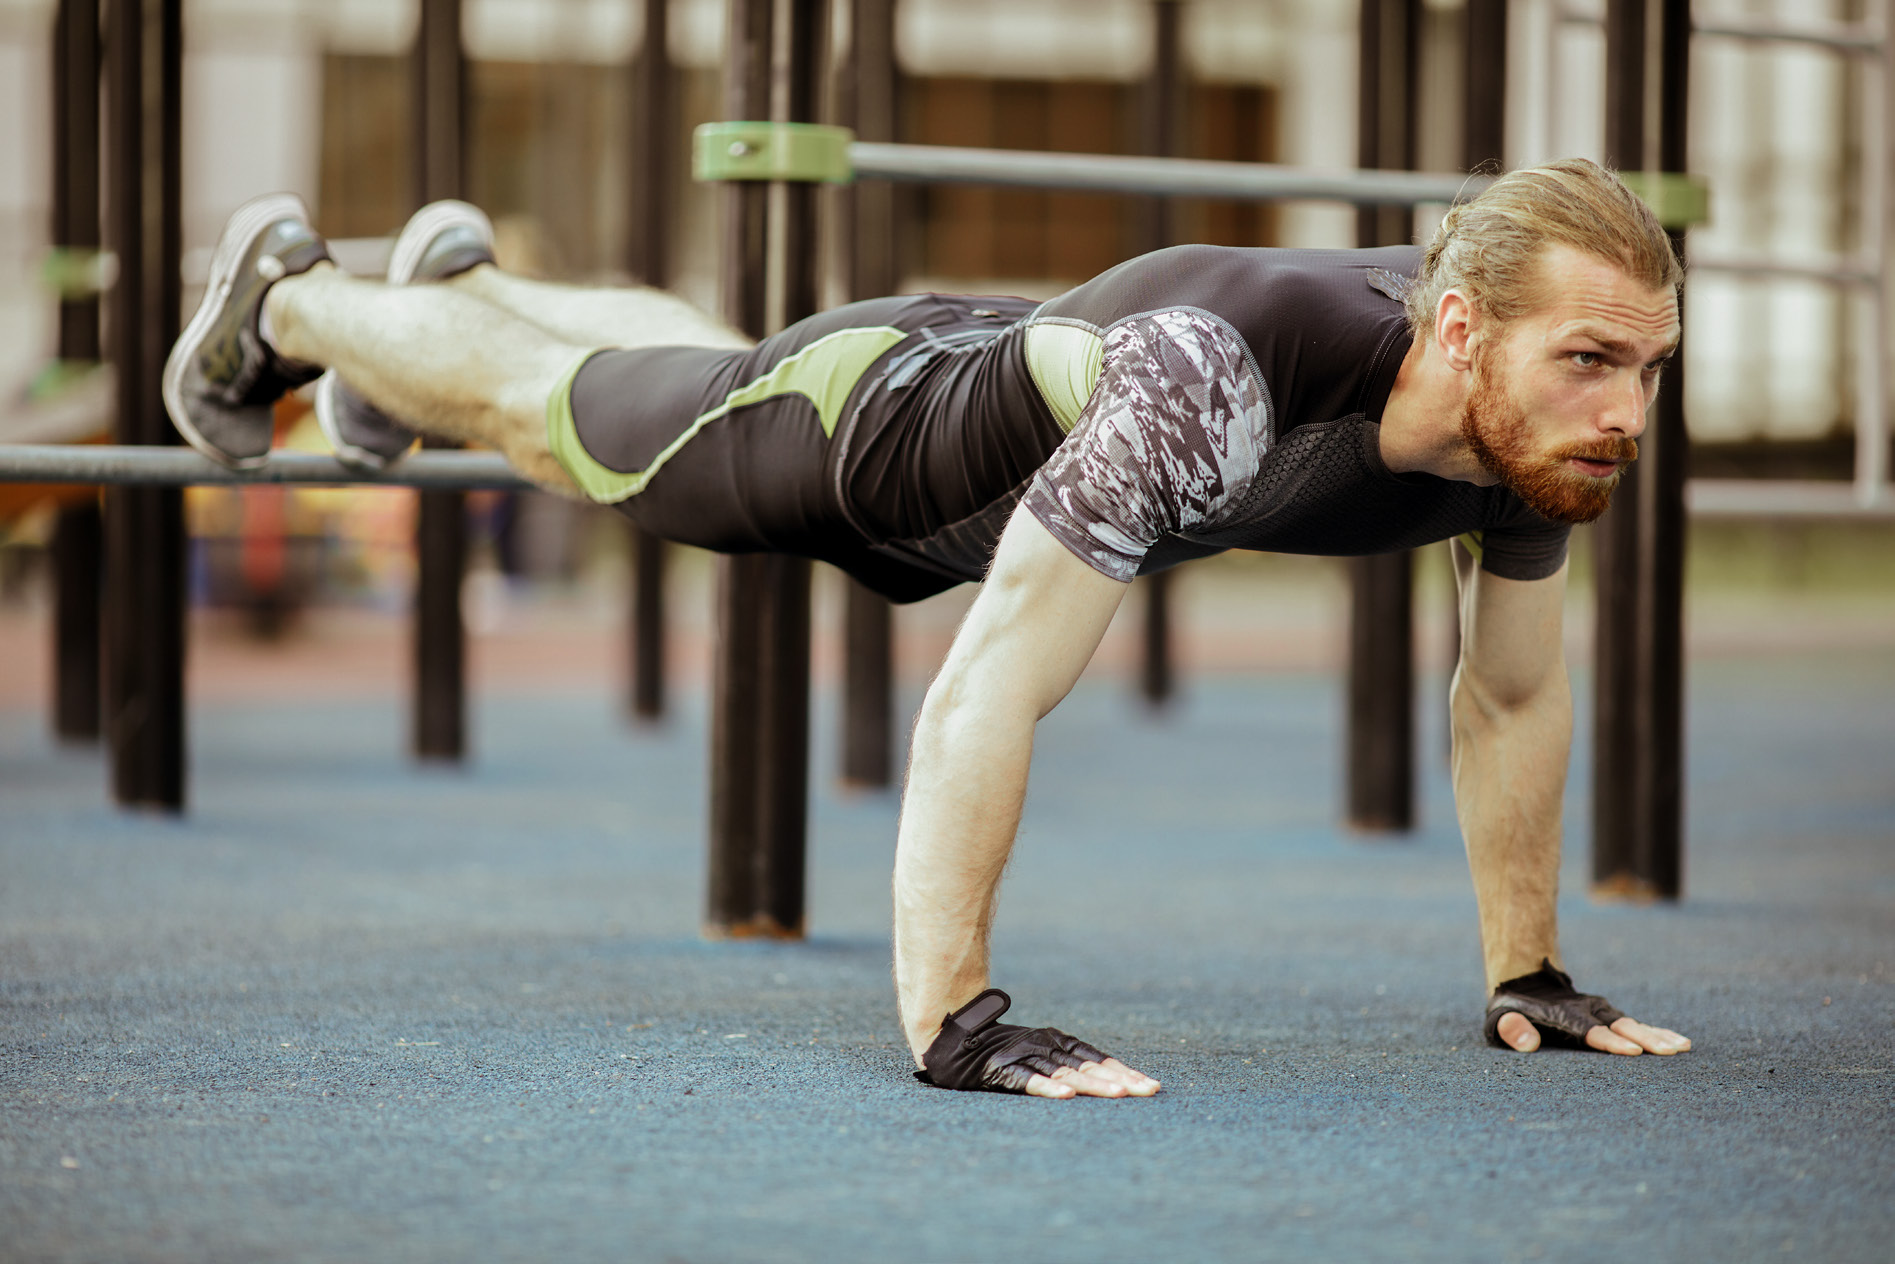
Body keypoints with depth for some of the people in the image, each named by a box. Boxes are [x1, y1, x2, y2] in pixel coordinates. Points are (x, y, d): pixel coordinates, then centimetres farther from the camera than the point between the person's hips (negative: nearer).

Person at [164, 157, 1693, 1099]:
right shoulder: (1207, 380, -52)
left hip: (1003, 391, 6)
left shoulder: (1541, 413, -30)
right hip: (856, 422, -6)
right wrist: (949, 1025, -55)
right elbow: (983, 695, -52)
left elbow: (1512, 696, -11)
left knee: (701, 369, 36)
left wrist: (1527, 978, -8)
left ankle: (465, 273, 66)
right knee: (542, 410, 24)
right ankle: (287, 294, 55)